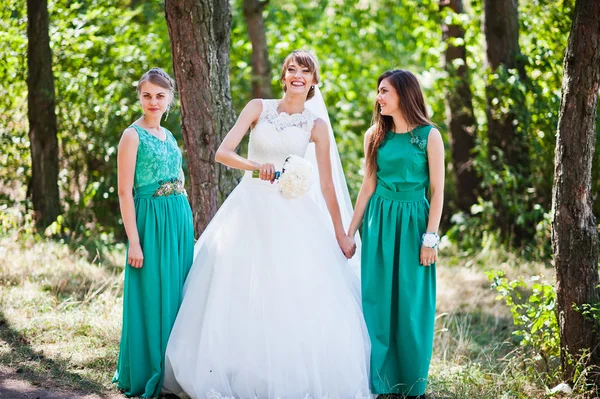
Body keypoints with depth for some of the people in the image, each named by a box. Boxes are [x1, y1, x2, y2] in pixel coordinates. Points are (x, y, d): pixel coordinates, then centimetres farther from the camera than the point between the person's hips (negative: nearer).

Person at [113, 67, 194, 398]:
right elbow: (125, 191, -12)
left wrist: (186, 227, 14)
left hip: (180, 219, 7)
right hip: (152, 221, -7)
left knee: (176, 293, 10)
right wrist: (134, 241, -17)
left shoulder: (168, 136, 14)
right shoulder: (133, 135, -8)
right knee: (152, 296, -3)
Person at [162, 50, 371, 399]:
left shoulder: (317, 126, 4)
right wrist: (256, 166, -24)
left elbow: (327, 185, 6)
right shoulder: (259, 108, 3)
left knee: (301, 300, -7)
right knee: (243, 295, -1)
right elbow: (223, 153, -6)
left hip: (293, 214, 0)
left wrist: (341, 235, 6)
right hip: (251, 207, 0)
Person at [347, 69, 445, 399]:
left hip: (412, 222, -3)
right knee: (377, 300, 2)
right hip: (380, 220, 3)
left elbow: (437, 190, -5)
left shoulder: (429, 136, -4)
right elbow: (368, 185, 10)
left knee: (412, 304, 2)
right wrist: (350, 231, 7)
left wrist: (430, 237, -11)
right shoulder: (375, 135, 7)